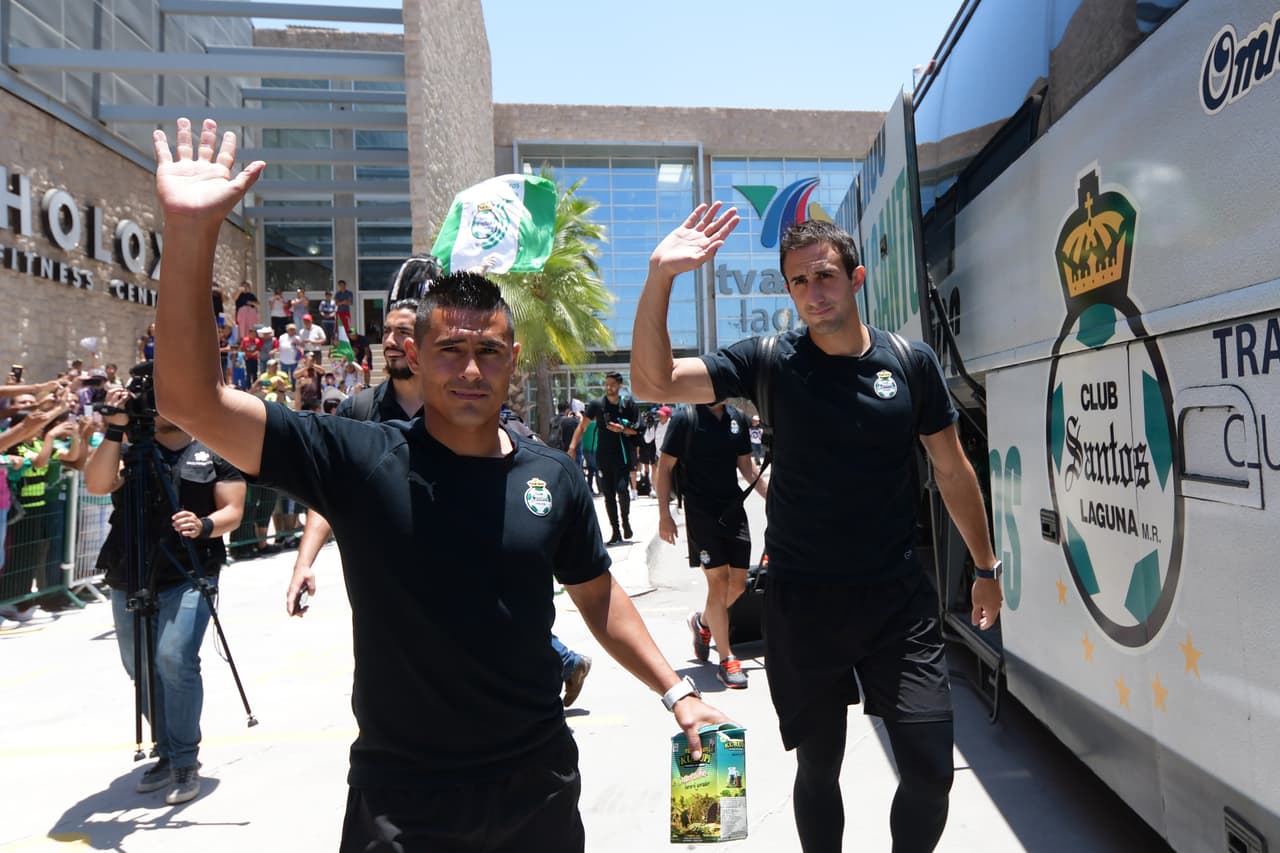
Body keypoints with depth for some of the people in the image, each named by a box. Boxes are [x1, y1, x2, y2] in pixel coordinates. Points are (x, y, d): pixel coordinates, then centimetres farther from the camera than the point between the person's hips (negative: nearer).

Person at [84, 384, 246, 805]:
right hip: (129, 578, 4)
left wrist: (205, 526, -25)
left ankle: (186, 761, -2)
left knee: (175, 659, -18)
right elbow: (96, 485, -10)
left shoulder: (215, 452, 1)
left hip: (189, 576, -4)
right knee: (140, 668, 11)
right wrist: (115, 429, -18)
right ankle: (166, 753, 30)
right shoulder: (130, 449, 8)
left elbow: (232, 511, -4)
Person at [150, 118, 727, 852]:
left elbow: (598, 595, 6)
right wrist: (192, 233, -29)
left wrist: (676, 691, 3)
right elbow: (192, 401, -19)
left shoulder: (553, 476, -5)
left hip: (540, 780, 3)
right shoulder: (361, 461, -13)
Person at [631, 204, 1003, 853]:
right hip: (800, 603, -1)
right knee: (818, 768, 14)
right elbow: (653, 382, -14)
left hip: (898, 597, 1)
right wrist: (660, 275, -24)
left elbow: (952, 470, 8)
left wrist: (986, 567, 12)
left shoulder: (911, 362, 0)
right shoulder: (771, 362, -4)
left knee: (931, 771, 4)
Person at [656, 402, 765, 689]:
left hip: (733, 508, 6)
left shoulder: (738, 418, 8)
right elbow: (665, 466, -6)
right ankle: (726, 660, 5)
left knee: (738, 583, 8)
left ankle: (703, 621, 36)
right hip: (701, 512, -6)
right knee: (718, 581, -6)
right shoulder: (685, 419, -8)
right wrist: (664, 514, -9)